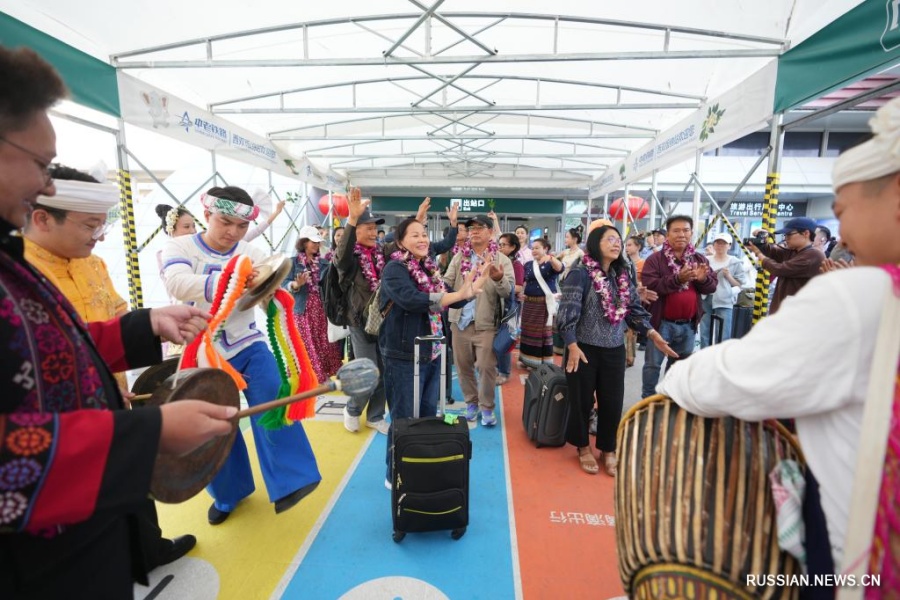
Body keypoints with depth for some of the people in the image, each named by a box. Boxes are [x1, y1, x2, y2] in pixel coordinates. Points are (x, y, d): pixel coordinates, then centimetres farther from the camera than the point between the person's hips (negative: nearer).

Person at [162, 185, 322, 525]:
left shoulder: (253, 255, -1)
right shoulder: (180, 247, -7)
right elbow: (177, 283, -29)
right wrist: (224, 284, -48)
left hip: (248, 345, 1)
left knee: (272, 405, -16)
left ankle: (289, 482, -5)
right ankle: (228, 493, 32)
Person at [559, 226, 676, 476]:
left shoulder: (623, 275, 7)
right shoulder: (580, 273, -13)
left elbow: (635, 309, 12)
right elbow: (567, 312, -17)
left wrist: (652, 334, 3)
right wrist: (572, 346, -21)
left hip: (615, 350, 5)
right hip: (585, 349, -5)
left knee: (613, 401, 11)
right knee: (582, 400, 8)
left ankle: (608, 450, 31)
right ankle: (583, 447, 30)